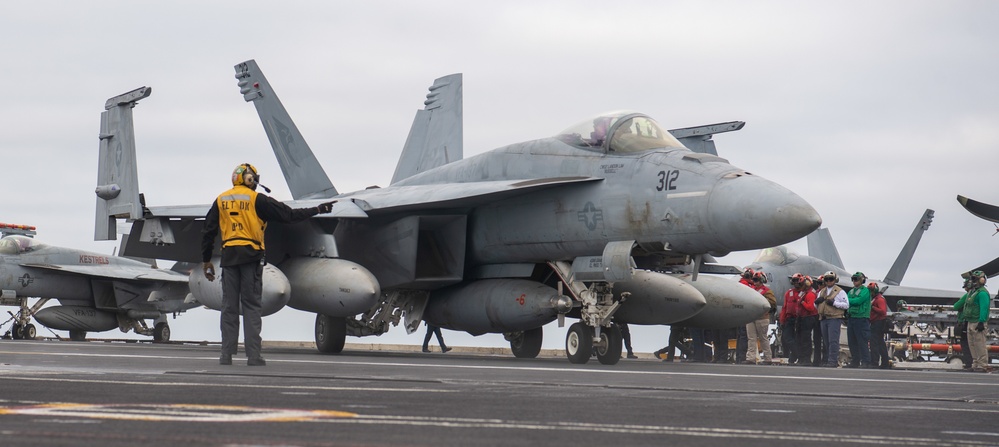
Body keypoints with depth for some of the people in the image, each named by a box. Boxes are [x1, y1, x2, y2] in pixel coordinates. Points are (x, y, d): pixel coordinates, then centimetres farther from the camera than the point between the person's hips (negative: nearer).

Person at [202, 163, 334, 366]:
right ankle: (253, 355, -6)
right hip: (251, 256, -3)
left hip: (229, 256, 3)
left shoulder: (221, 201, 12)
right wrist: (317, 210, 4)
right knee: (251, 306, -1)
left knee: (229, 307, 6)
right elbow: (288, 214, -3)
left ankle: (226, 355, 2)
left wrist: (206, 260, 20)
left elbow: (208, 232, 13)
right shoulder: (256, 199, 0)